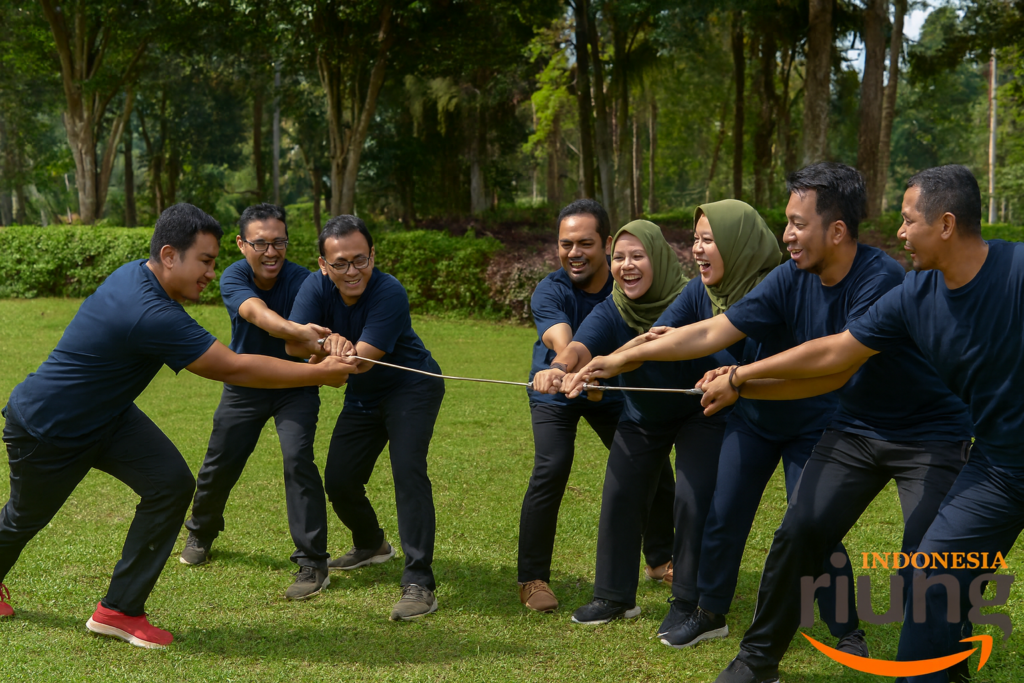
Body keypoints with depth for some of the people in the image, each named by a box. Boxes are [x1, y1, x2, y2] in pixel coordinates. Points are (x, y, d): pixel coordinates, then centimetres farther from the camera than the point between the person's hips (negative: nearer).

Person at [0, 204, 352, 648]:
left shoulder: (136, 274, -9)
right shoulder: (151, 316, -37)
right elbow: (233, 369, -33)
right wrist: (319, 374, -27)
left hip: (105, 416, 8)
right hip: (44, 430, -8)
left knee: (172, 483, -10)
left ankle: (120, 610, 0)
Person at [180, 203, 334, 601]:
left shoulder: (301, 281, -24)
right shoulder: (233, 278, -22)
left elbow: (302, 343, -38)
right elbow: (258, 314, -44)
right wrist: (299, 331, -64)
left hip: (294, 386, -2)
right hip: (244, 386, 2)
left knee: (298, 460, -20)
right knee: (219, 465, 10)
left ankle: (312, 563, -11)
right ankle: (201, 532, 41)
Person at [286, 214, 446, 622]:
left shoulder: (389, 293, -29)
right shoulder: (316, 287, -12)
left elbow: (362, 360, -33)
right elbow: (292, 344, -25)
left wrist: (319, 344, -41)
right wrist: (328, 340, -45)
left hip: (411, 388, -6)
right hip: (363, 396, 6)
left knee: (408, 471, -24)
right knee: (338, 481, 7)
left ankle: (419, 584, -23)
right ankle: (371, 545, 39)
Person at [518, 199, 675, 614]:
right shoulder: (550, 292, -28)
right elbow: (561, 342, -47)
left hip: (611, 390, 3)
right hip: (556, 392, -3)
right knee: (551, 469, -22)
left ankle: (660, 561, 25)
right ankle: (532, 578, -10)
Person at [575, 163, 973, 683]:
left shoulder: (881, 281, -27)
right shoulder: (792, 280, -8)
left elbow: (834, 371, -30)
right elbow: (710, 333, -6)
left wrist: (740, 382, -28)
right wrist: (623, 358, -9)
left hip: (929, 434, -5)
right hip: (855, 429, 5)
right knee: (799, 532, -3)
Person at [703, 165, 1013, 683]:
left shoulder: (1015, 270, -22)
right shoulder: (916, 295, -6)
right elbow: (833, 352, 2)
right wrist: (739, 378, 5)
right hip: (997, 462, 5)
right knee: (938, 576, 4)